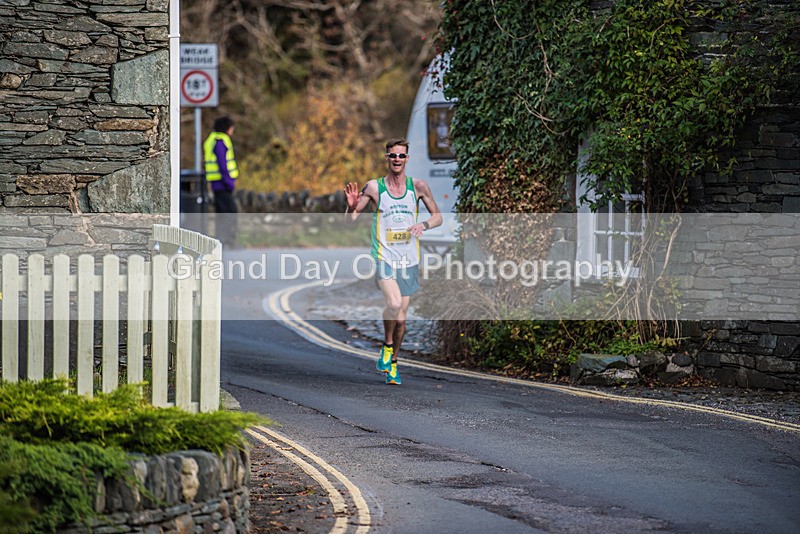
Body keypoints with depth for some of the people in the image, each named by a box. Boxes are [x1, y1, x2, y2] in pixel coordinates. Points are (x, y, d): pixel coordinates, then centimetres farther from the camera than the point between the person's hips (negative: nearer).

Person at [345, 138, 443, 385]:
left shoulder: (418, 186, 3)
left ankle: (393, 362, 27)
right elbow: (350, 220, 3)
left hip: (409, 260, 3)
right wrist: (352, 205, -18)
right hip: (384, 258, -3)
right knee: (394, 304, -26)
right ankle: (387, 345, -1)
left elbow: (437, 216, 13)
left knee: (401, 317, 8)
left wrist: (423, 225, -8)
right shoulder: (374, 187, -2)